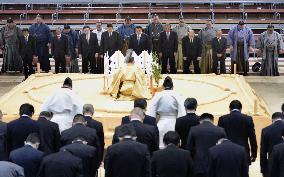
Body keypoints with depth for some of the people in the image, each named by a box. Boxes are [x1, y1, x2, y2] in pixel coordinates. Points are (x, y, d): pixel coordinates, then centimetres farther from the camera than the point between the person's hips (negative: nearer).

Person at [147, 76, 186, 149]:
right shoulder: (177, 96, 0)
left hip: (161, 125, 1)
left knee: (160, 148, 2)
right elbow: (182, 115, -5)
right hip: (174, 125, -1)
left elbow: (150, 114, 0)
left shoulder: (157, 96, 3)